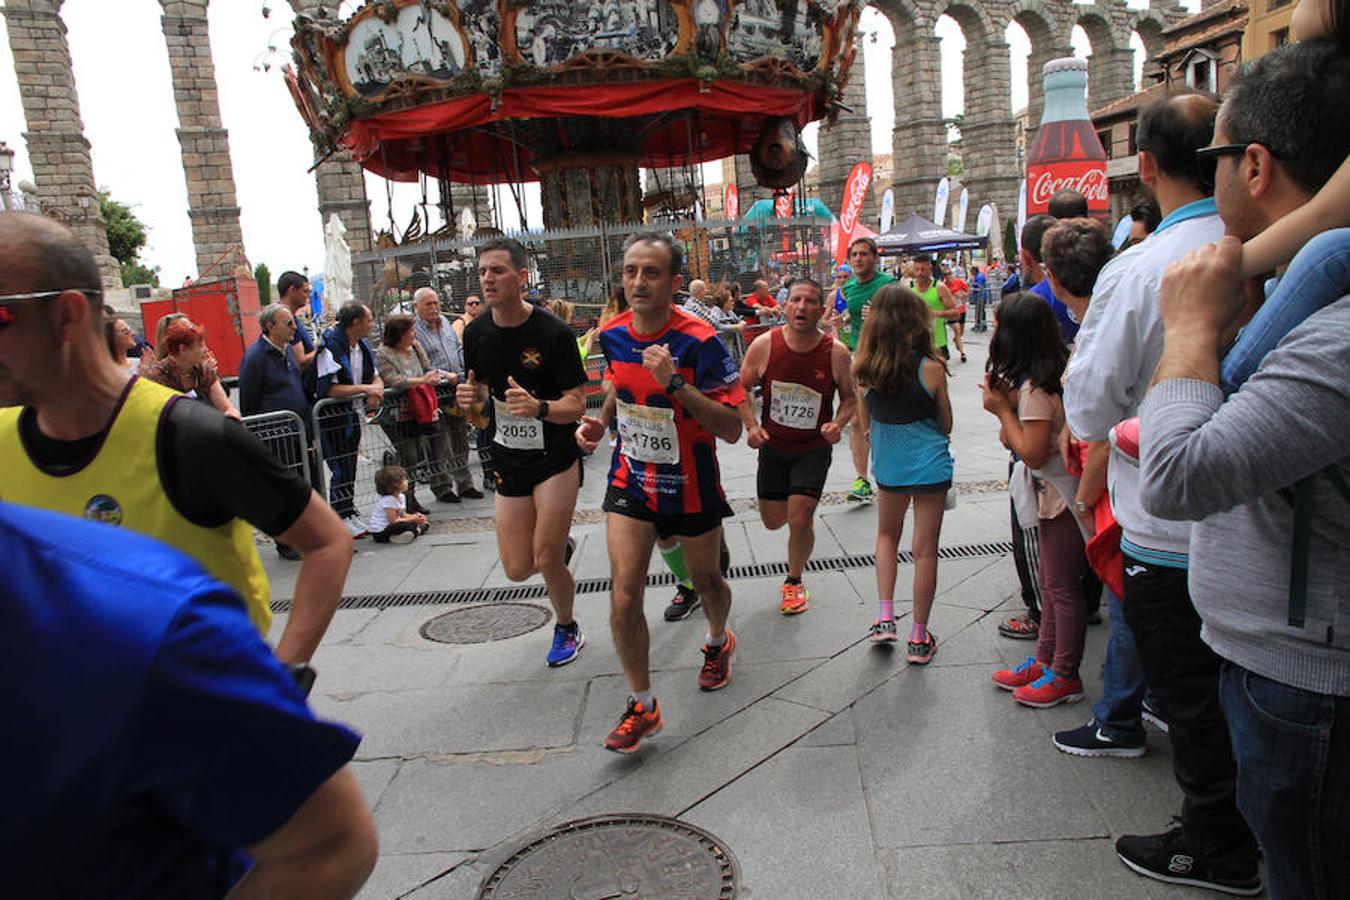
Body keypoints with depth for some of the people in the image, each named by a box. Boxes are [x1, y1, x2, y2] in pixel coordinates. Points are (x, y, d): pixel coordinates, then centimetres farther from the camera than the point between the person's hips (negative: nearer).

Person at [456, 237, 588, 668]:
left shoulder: (553, 332, -16)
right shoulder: (476, 332, -1)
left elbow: (577, 404, -15)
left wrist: (539, 407, -36)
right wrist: (472, 395, -9)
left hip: (555, 459, -4)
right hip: (508, 462, 5)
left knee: (546, 560, -6)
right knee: (517, 569, 3)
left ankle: (566, 628, 25)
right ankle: (561, 544, 39)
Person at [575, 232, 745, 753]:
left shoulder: (699, 341, -22)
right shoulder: (612, 334, -5)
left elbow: (732, 428, -24)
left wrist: (675, 383, -34)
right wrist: (600, 421, -1)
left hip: (690, 486, -3)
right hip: (630, 480, 3)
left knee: (706, 581, 18)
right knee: (623, 597, -7)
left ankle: (718, 642, 54)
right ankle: (642, 706, 11)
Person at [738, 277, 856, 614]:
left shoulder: (836, 352, -14)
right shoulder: (764, 345, -14)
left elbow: (849, 398, 1)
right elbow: (741, 389, 0)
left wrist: (838, 424, -18)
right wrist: (751, 426, -14)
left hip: (814, 449, -2)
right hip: (772, 446, 2)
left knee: (799, 520, -11)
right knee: (773, 521, 11)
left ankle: (794, 582, 17)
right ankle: (800, 507, 50)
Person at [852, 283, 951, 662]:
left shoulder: (865, 369, -8)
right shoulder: (931, 369, -14)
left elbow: (866, 423, 4)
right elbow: (947, 425, -2)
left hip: (889, 465, 3)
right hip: (930, 465, -3)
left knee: (887, 535, 25)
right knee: (925, 550, 7)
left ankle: (885, 618, 19)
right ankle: (919, 638, 16)